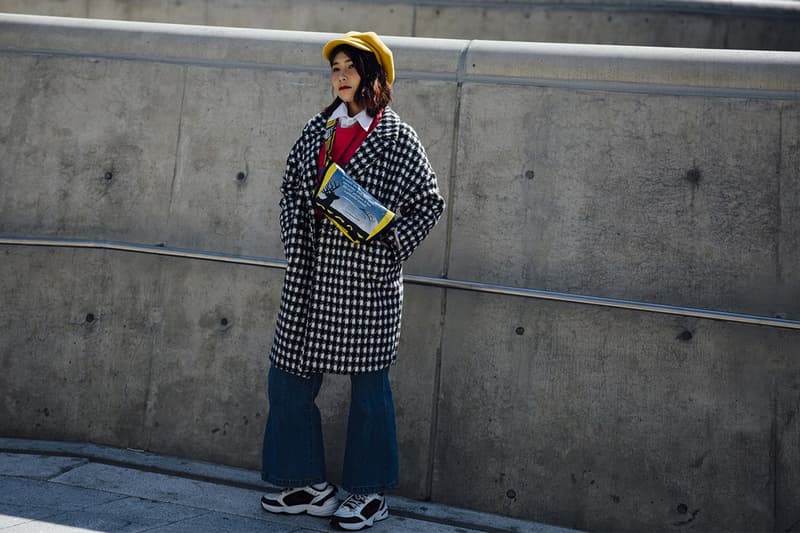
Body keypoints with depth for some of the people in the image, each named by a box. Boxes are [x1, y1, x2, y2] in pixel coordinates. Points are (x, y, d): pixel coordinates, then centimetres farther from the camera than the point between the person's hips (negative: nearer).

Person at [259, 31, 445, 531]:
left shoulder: (397, 137, -4)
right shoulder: (318, 129, 11)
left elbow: (431, 204, -2)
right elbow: (291, 190, 15)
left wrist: (388, 243, -11)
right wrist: (296, 245, 3)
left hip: (367, 278, -6)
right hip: (311, 273, 6)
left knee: (368, 383, 5)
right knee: (289, 377, 9)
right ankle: (311, 485, 25)